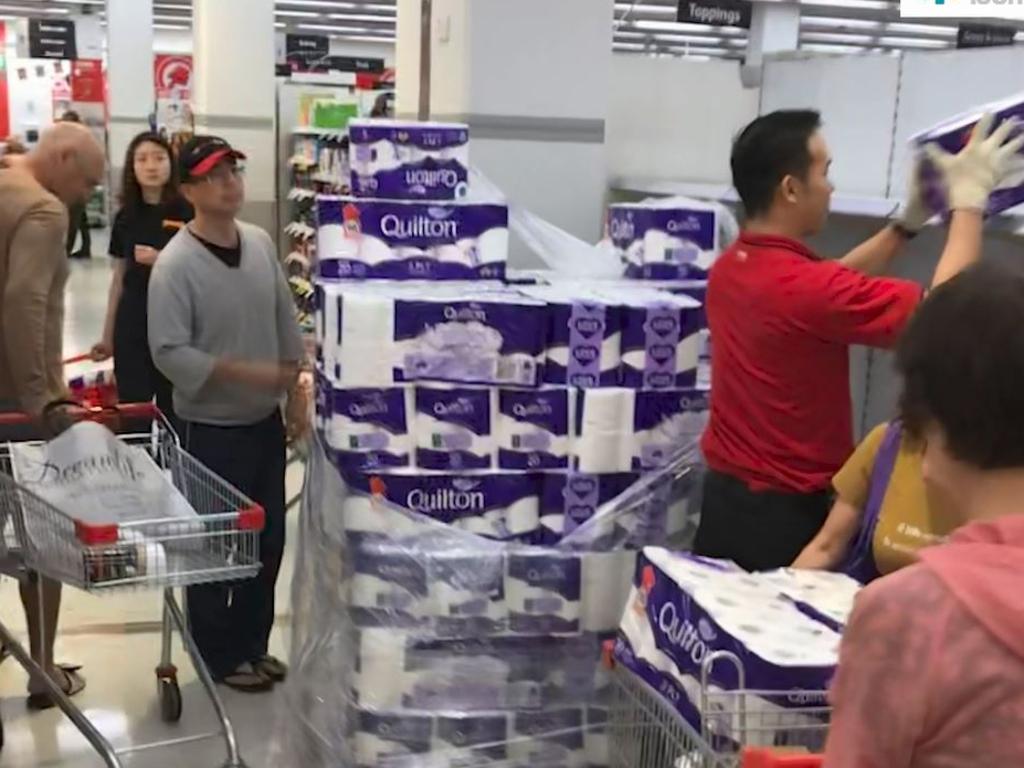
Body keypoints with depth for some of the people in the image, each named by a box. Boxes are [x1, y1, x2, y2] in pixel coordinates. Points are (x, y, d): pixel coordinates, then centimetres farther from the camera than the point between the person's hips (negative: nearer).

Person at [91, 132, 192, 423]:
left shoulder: (188, 213, -6)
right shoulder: (126, 216, 6)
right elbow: (119, 279, 11)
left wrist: (161, 261, -20)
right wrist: (108, 336, 13)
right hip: (132, 325, 3)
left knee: (172, 409, 4)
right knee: (131, 408, 6)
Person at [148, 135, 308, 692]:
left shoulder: (261, 243, 1)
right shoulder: (175, 264, -18)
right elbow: (168, 352, -21)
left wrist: (295, 394, 9)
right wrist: (244, 372, -27)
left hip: (265, 420, 6)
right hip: (210, 428, -6)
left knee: (268, 540, 15)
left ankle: (251, 644, 33)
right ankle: (219, 656, 25)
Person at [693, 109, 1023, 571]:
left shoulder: (729, 268, 2)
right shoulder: (805, 290, -26)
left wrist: (908, 224, 15)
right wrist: (969, 199, -11)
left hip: (722, 490, 8)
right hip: (783, 510, -8)